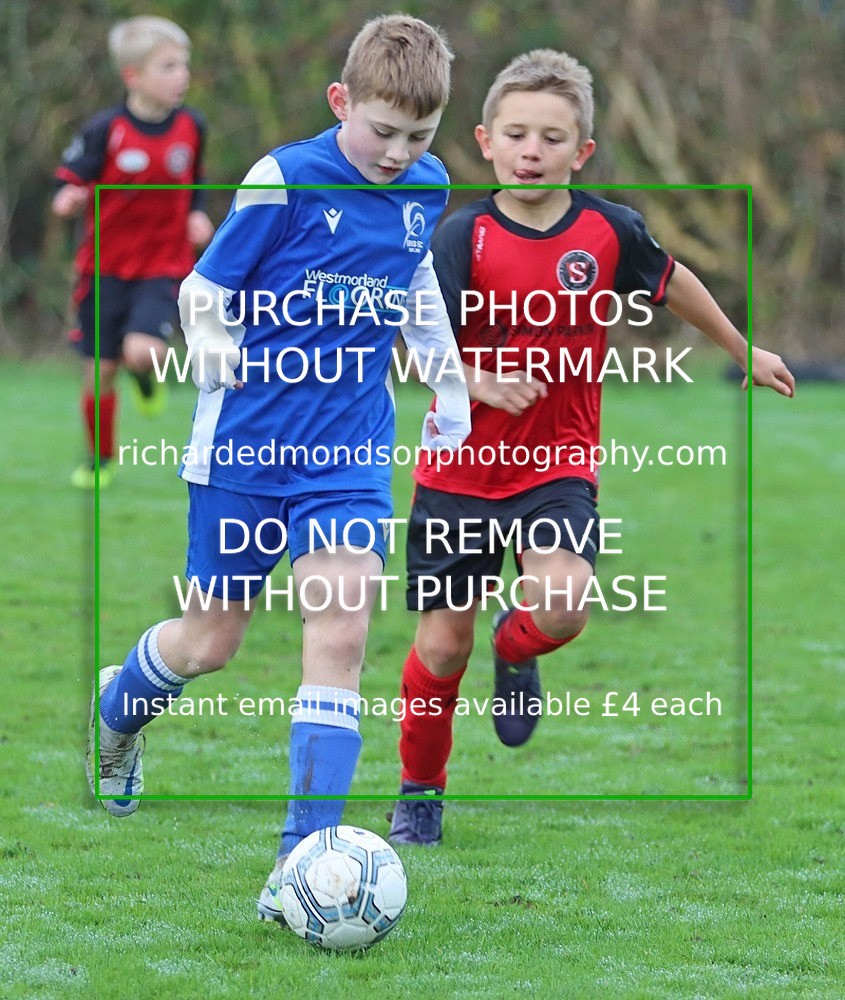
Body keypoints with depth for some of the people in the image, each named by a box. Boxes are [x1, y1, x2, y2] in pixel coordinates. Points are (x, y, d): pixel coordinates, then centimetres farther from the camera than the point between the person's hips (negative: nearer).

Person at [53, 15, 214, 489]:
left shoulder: (191, 126, -2)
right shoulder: (105, 130, -12)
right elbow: (72, 180, -7)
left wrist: (197, 214, -1)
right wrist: (69, 199, -29)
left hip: (164, 266, 1)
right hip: (106, 266, -1)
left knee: (142, 353, -22)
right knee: (100, 370, 4)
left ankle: (148, 375, 16)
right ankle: (100, 459, 26)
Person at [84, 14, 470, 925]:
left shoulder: (426, 190, 3)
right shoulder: (284, 183, -14)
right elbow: (203, 286, -6)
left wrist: (449, 378, 22)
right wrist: (210, 345, -22)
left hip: (350, 453, 3)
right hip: (246, 445, -3)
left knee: (340, 631, -12)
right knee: (210, 640, 9)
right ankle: (116, 707, 45)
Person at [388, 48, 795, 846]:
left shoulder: (609, 231, -5)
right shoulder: (463, 238, -13)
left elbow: (671, 283, 16)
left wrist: (742, 351, 28)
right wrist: (482, 382, -39)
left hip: (558, 465, 1)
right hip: (460, 471, -1)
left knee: (563, 602, -25)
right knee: (440, 644, 1)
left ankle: (515, 652, 12)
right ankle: (420, 794, 25)